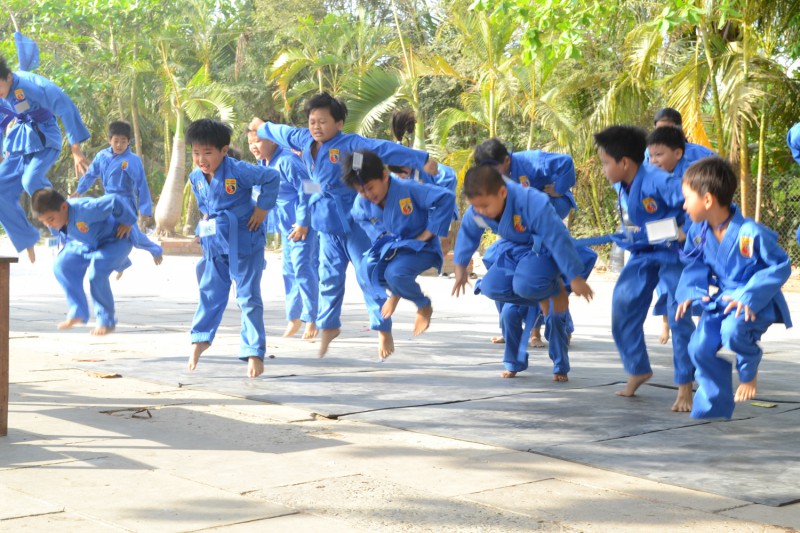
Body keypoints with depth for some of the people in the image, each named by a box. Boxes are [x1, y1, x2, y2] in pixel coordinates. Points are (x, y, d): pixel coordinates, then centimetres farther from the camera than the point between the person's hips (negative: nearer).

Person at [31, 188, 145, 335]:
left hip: (115, 241, -8)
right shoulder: (54, 220, -16)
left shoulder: (84, 209, -42)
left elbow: (115, 201, -40)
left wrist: (127, 222, -26)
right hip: (88, 244, 8)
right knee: (62, 265, -8)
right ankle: (78, 312, 6)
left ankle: (106, 321, -11)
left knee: (96, 272, -30)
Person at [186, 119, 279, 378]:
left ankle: (254, 353, 5)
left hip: (244, 242, -5)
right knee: (210, 293, 14)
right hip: (215, 244, 5)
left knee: (248, 297, -1)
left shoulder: (239, 171, -21)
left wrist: (262, 207, -14)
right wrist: (206, 215, 7)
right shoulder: (196, 177, 0)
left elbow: (273, 177, -15)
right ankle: (201, 340, 32)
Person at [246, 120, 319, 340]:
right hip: (286, 227, 9)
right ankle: (293, 318, 23)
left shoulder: (287, 162, -19)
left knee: (303, 269, -10)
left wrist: (303, 223, -20)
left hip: (303, 225, -9)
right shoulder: (261, 165, 9)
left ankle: (311, 319, -3)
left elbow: (305, 192, -20)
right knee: (290, 272, 13)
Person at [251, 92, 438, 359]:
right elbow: (281, 133, 24)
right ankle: (328, 325, 30)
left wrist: (422, 160, -31)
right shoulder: (304, 140, 4)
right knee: (329, 276, 14)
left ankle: (383, 329, 8)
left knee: (367, 275, -2)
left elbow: (384, 149, -24)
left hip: (354, 220, -6)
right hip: (326, 222, 6)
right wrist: (263, 127, 44)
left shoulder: (350, 144, -16)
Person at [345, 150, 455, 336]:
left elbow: (446, 197, -28)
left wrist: (427, 233, -23)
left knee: (395, 272, -33)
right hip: (391, 246, 7)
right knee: (369, 268, -19)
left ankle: (424, 306, 1)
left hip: (420, 246, -7)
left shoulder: (408, 189, -27)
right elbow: (360, 218, 14)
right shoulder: (362, 202, -10)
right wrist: (379, 234, -3)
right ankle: (396, 292, 20)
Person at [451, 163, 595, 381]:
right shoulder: (476, 211, -17)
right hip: (514, 252, 6)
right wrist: (461, 267, 15)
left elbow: (558, 239, -28)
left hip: (544, 251, -6)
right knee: (491, 287, -18)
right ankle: (514, 364, 5)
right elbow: (468, 233, 5)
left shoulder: (534, 204, -37)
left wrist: (575, 278, -21)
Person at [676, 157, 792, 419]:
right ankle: (714, 410, 13)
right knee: (701, 347, -6)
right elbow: (695, 263, 11)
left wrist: (749, 297, -25)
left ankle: (749, 372, 1)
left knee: (733, 330, -34)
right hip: (720, 299, 6)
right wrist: (690, 292, -9)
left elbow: (781, 266, -17)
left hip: (754, 302, -6)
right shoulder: (698, 232, -6)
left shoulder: (750, 233, -26)